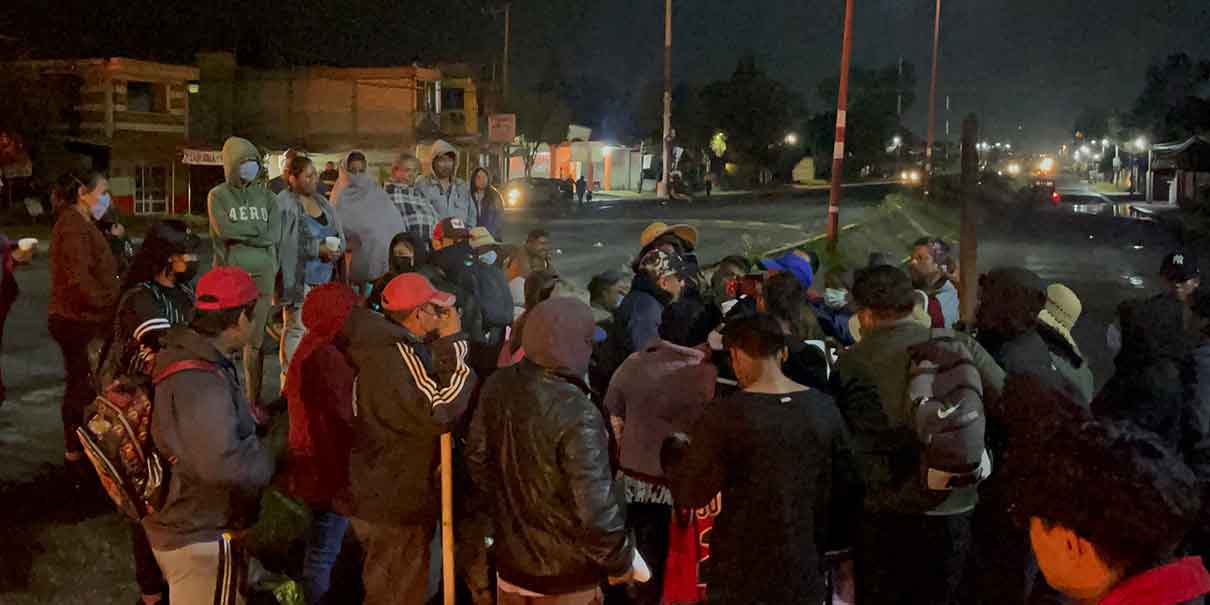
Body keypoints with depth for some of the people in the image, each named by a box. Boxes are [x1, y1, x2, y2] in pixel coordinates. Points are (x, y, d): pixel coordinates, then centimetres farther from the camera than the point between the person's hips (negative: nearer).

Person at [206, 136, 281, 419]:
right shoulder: (218, 195, 3)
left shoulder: (266, 196, 12)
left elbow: (274, 235, 0)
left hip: (262, 274, 3)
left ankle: (254, 400, 13)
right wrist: (257, 228, -2)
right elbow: (225, 230, -13)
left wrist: (240, 233, -7)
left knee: (256, 341, 5)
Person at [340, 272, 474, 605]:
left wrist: (445, 344, 3)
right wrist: (453, 342, -24)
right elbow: (440, 413, -30)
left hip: (380, 494, 10)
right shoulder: (398, 356, -26)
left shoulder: (381, 346, 6)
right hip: (396, 504, -10)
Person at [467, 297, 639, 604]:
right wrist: (620, 561, -10)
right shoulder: (578, 415, -29)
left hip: (510, 557, 6)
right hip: (564, 575, -6)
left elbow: (477, 457, 6)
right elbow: (595, 511, -27)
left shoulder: (498, 387, -7)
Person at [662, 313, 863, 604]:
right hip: (806, 574, 4)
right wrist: (843, 557, 19)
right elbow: (847, 486, 5)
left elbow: (691, 494, -9)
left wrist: (675, 448, 10)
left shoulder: (725, 415, -16)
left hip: (742, 578, -3)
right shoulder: (824, 407, -3)